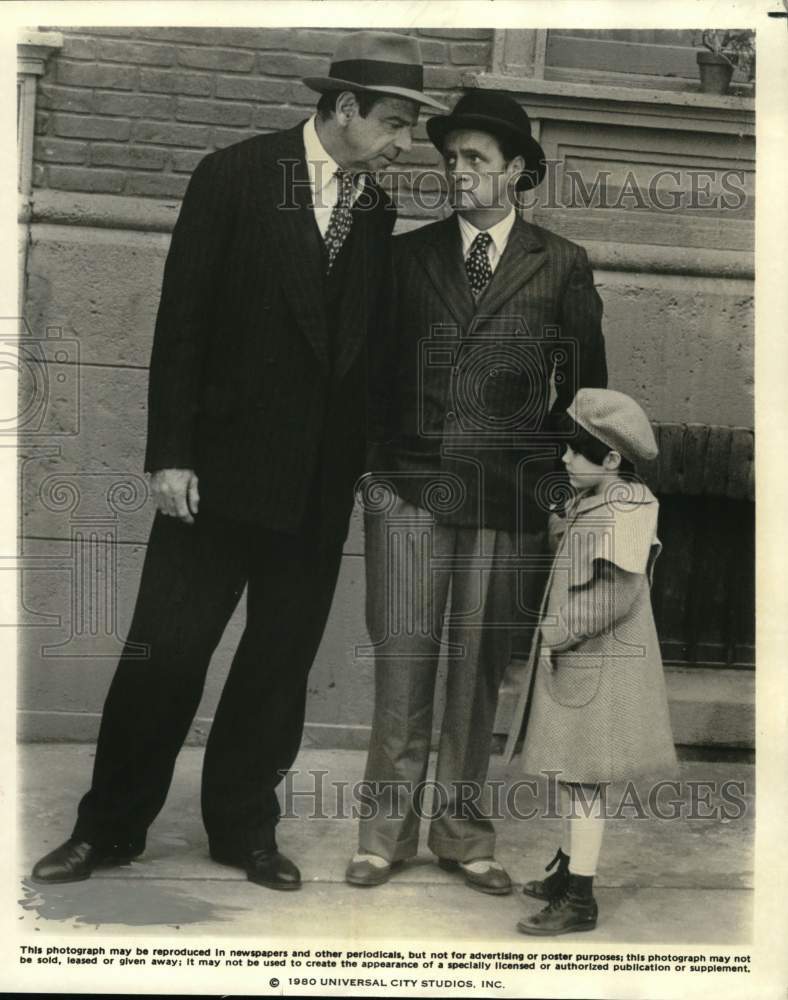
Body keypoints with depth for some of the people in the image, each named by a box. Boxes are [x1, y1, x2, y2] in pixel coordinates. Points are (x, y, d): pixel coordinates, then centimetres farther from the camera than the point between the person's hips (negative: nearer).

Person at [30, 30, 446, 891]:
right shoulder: (235, 176, -5)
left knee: (282, 660, 9)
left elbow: (363, 340, 11)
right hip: (226, 463, -4)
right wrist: (170, 453, -12)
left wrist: (366, 458, 5)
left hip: (322, 480, 4)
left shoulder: (377, 212, 8)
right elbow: (182, 320, -8)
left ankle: (244, 828, 23)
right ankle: (110, 826, 16)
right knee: (166, 651, -1)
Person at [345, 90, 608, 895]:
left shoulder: (561, 266, 7)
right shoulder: (407, 255, 11)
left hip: (505, 495, 0)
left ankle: (462, 831, 19)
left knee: (479, 665, 6)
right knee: (402, 659, -2)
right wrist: (368, 456, 4)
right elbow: (376, 364, 13)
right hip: (409, 486, 1)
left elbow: (588, 386, 9)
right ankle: (386, 830, 10)